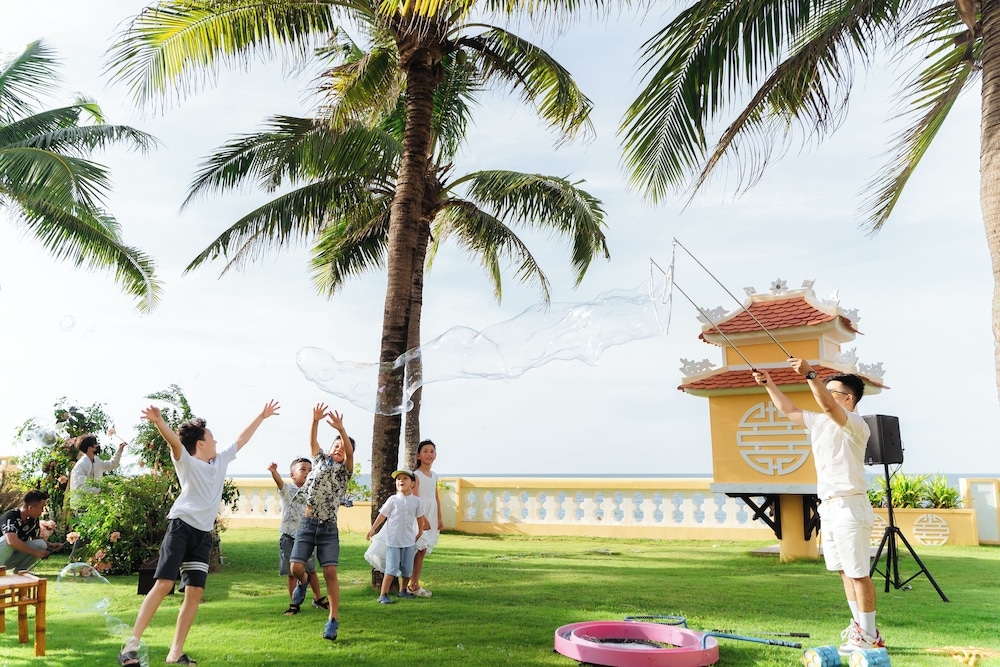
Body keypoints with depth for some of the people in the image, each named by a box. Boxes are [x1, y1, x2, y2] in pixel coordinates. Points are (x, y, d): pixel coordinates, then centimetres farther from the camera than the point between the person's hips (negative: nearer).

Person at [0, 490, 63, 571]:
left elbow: (37, 538, 11)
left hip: (15, 558, 7)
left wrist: (51, 545, -8)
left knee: (41, 544, -15)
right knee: (7, 539, -34)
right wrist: (36, 552, -34)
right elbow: (12, 541, -40)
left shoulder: (34, 520, -3)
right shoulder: (10, 517, -26)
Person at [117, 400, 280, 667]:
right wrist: (158, 421, -42)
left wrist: (262, 416, 34)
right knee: (164, 584, -14)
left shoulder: (221, 460, 16)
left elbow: (241, 439, 29)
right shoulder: (186, 461, -2)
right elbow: (174, 441, -22)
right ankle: (131, 644, -8)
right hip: (181, 527, -6)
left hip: (203, 535, 6)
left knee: (195, 592, -1)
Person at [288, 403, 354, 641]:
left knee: (330, 572, -9)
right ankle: (303, 582, 30)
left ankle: (333, 620, -1)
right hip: (307, 524, 2)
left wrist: (341, 428, -33)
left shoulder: (345, 471, 3)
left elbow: (349, 452, -16)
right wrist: (315, 420, -24)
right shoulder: (320, 460, 11)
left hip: (329, 528, -2)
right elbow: (312, 442, -5)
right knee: (296, 567, -7)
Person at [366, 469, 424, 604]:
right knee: (392, 569, -6)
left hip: (409, 541, 3)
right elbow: (382, 515, 1)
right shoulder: (393, 500, -5)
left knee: (407, 569, 10)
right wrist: (372, 529, 3)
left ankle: (403, 591, 30)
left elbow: (419, 517, 14)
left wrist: (420, 531, 21)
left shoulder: (416, 501, 0)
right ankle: (383, 595, 0)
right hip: (393, 541, -3)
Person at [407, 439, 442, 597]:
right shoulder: (416, 474, -7)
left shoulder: (434, 476, 14)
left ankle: (415, 584, 13)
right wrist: (422, 518, -19)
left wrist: (440, 519, 13)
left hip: (431, 517, 7)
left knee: (422, 551, 8)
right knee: (420, 550, -8)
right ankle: (413, 585, 0)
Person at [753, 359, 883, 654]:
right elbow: (789, 410, 21)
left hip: (849, 506, -9)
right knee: (845, 571, 15)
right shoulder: (820, 421, 12)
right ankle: (860, 626, 25)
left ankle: (870, 636, 5)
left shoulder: (855, 425, -13)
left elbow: (828, 406, -33)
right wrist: (768, 384, 15)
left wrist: (810, 374, -39)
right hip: (829, 506, 9)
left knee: (859, 573, -3)